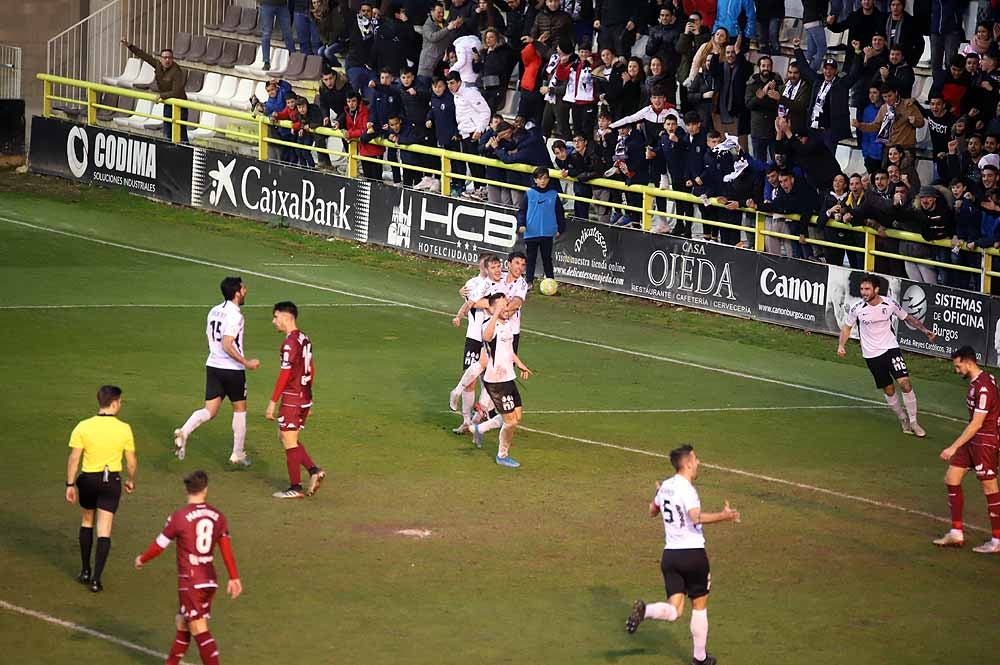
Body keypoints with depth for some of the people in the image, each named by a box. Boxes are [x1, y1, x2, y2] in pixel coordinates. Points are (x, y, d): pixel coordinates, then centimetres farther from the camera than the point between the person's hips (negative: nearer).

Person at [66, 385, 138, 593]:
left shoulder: (83, 427, -9)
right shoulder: (124, 429, -8)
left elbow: (74, 458, -9)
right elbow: (131, 461, 1)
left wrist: (70, 485, -1)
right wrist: (131, 481, 18)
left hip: (88, 479, 1)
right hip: (112, 480, -1)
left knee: (86, 523, 23)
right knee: (104, 531, 1)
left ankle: (85, 571, 27)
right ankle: (96, 579, -4)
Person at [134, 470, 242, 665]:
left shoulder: (179, 516, -12)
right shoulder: (217, 515, 3)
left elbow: (160, 544, -2)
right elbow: (226, 548, 5)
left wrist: (142, 559, 16)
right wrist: (234, 578, 11)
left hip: (190, 582, -6)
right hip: (210, 580, 6)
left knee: (199, 630, -8)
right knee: (182, 623, 21)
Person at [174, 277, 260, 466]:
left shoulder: (214, 311, 9)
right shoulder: (234, 315, -16)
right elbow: (227, 345, -24)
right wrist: (246, 362, -18)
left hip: (213, 365, 6)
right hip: (232, 369, -6)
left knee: (210, 411, 4)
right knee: (240, 409, 12)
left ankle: (183, 432, -23)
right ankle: (238, 454, 18)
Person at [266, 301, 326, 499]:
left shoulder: (290, 343, -18)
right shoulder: (304, 339, 10)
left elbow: (285, 375, -20)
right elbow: (311, 370, 17)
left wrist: (273, 402, -17)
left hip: (292, 398, -9)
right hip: (305, 397, 9)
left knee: (289, 441, 1)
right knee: (286, 437, 19)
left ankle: (295, 488, 6)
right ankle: (314, 471, 10)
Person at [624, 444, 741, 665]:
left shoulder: (665, 486, 7)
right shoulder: (686, 489, -15)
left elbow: (652, 511, 25)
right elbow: (696, 517, -33)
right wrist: (723, 516, -36)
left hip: (670, 555, 6)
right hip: (693, 554, -6)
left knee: (674, 611, 3)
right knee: (699, 607, 12)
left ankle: (644, 610, -26)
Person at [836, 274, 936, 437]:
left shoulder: (890, 304, -9)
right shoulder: (857, 308, -9)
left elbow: (908, 318, 8)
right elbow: (847, 326, 8)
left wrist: (924, 330, -4)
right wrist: (841, 345, -7)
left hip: (890, 349, -1)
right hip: (871, 355, 1)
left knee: (904, 383, -14)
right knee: (889, 390, 6)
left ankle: (913, 422, -2)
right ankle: (903, 420, 27)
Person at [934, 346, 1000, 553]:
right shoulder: (975, 382, 9)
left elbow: (976, 424, -24)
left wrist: (954, 447, -22)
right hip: (972, 440, 10)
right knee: (951, 478, 9)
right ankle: (956, 534, 15)